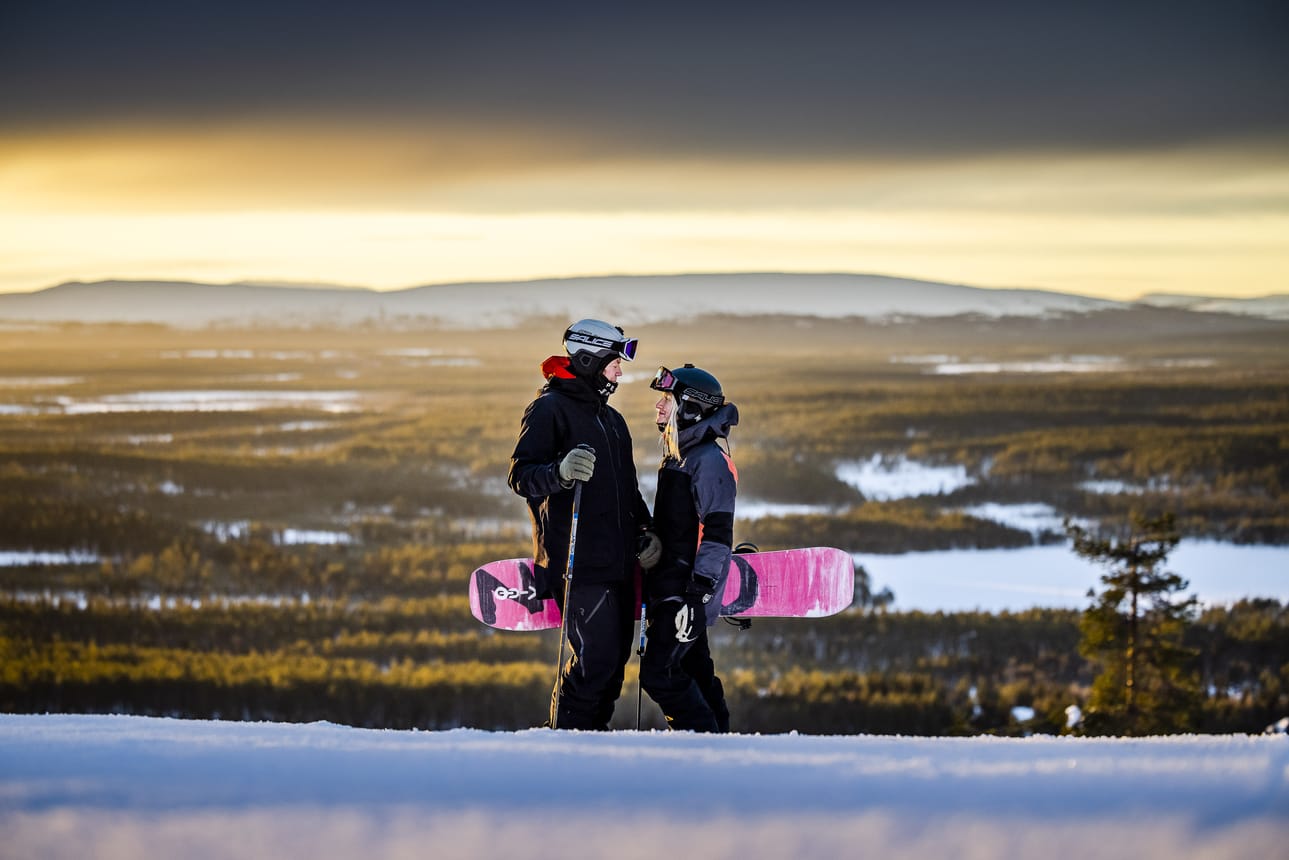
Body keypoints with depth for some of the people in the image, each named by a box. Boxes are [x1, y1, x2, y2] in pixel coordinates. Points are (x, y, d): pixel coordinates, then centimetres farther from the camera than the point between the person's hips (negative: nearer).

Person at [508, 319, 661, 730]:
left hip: (618, 561, 9)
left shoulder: (611, 418, 24)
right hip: (581, 563, -9)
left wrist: (644, 530, 15)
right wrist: (559, 473, -34)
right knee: (597, 657, -15)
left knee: (616, 656, 7)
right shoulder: (549, 408, -4)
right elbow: (521, 474, -14)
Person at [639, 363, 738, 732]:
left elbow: (717, 534, -20)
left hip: (688, 590, -10)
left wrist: (697, 594, -24)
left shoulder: (710, 461, -14)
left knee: (659, 673, -13)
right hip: (668, 588, 10)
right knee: (693, 670, 12)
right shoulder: (679, 456, 17)